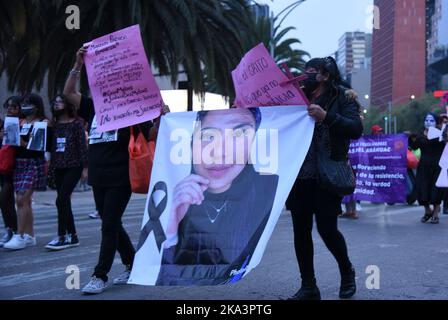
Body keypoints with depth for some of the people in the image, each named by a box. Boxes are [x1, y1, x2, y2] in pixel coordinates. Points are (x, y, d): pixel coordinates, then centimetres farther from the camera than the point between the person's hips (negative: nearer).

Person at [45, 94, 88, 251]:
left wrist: (85, 166, -10)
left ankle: (61, 237, -8)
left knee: (61, 200, -14)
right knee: (65, 202, 7)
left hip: (73, 166, -6)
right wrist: (50, 164, 5)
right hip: (59, 167, 6)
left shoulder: (77, 123, -2)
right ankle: (72, 236, 15)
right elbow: (51, 145, 13)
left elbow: (82, 145, -5)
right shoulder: (54, 125, 12)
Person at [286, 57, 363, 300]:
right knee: (300, 230, 4)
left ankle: (347, 272, 23)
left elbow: (356, 129, -12)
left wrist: (326, 117, -25)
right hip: (299, 176, 5)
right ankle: (308, 287, 15)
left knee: (327, 229, -6)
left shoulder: (340, 100, 2)